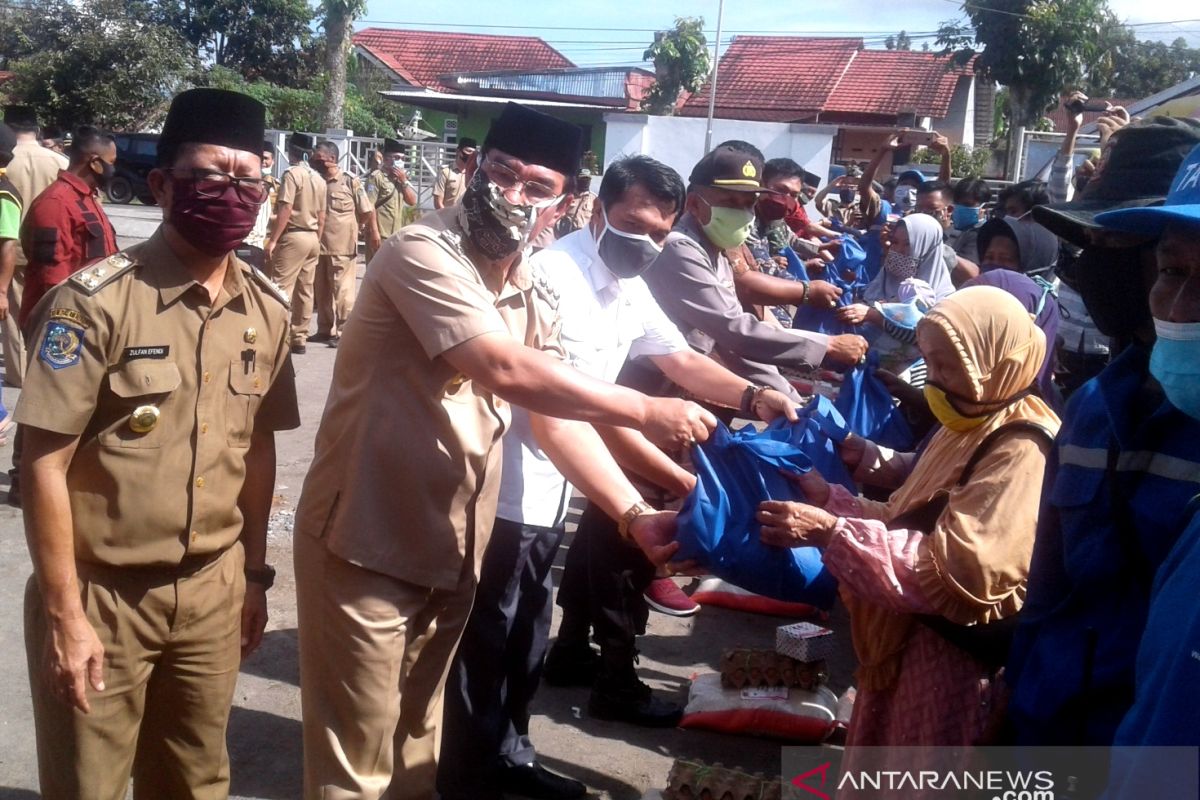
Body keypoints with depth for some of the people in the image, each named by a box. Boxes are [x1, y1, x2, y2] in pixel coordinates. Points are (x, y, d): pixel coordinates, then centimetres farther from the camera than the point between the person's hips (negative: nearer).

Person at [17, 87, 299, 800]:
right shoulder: (94, 302, -17)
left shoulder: (268, 311, 1)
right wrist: (64, 614, -13)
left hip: (213, 590, 5)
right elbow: (45, 462, -14)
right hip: (101, 594, -5)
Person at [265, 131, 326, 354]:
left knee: (281, 288, -8)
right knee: (305, 290, 8)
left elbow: (286, 210, -16)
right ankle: (299, 338, 11)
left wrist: (272, 240, -14)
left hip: (294, 236, -7)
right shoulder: (319, 179, 12)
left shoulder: (292, 174, -9)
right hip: (312, 237, 7)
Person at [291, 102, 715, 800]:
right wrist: (647, 412, -24)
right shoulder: (423, 254, -19)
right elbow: (506, 370, -30)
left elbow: (557, 416, 5)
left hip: (450, 548, 7)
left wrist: (634, 514, -7)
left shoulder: (537, 296, 6)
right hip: (367, 543, -7)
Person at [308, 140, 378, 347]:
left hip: (342, 246, -5)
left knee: (342, 291, -2)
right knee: (321, 291, 11)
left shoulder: (350, 182, -4)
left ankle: (343, 332, 3)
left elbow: (367, 211, -2)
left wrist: (373, 233, -7)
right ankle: (325, 330, 20)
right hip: (319, 245, 5)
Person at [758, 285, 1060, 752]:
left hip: (955, 660, -9)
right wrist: (828, 498, 0)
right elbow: (911, 523, 13)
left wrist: (831, 532, -30)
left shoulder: (1021, 452, -21)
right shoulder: (968, 430, 11)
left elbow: (953, 571, -29)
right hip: (909, 643, 9)